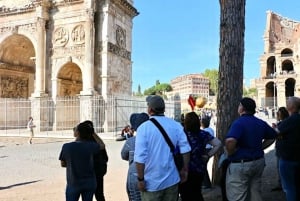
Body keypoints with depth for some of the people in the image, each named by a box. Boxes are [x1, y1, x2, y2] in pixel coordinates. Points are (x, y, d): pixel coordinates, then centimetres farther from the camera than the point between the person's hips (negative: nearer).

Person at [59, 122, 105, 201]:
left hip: (73, 183, -1)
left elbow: (63, 164, -1)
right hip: (89, 183, 1)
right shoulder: (90, 146, -11)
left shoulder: (67, 146, -14)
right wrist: (93, 133, 11)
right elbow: (102, 146, 11)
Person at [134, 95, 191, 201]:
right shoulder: (176, 125, -3)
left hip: (152, 182, -3)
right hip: (172, 179, 3)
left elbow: (140, 157, -18)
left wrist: (140, 179, -8)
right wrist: (184, 170, 6)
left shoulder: (143, 128, -14)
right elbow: (185, 149, -5)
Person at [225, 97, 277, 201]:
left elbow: (230, 141, -35)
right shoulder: (261, 123, 6)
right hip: (258, 161, 8)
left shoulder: (239, 122, -19)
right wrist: (259, 148, 15)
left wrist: (230, 154, -17)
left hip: (240, 164, -8)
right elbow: (272, 137, 21)